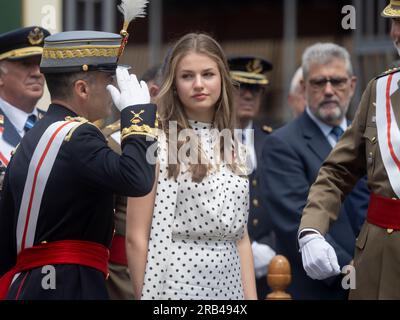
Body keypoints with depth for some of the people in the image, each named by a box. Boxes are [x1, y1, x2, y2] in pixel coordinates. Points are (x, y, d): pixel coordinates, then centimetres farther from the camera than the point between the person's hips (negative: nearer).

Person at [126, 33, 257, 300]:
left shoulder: (231, 148, 10)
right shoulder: (155, 143, -7)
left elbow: (240, 235, 11)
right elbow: (137, 237, -8)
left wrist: (251, 297, 5)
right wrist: (145, 295, -10)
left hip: (228, 286, 6)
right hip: (174, 285, -5)